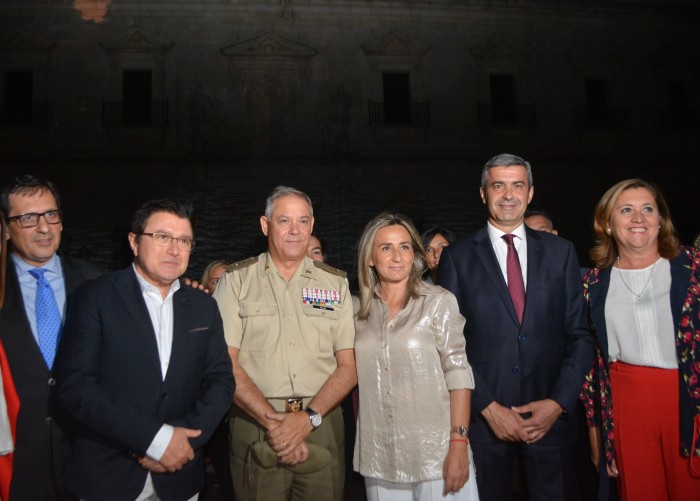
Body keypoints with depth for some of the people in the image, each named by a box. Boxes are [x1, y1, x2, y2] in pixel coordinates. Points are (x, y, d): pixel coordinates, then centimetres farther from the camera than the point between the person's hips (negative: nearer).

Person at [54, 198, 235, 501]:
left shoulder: (203, 306, 5)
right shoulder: (94, 297, -7)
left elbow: (221, 380, 2)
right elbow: (75, 385, -14)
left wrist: (183, 438, -13)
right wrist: (154, 438, -19)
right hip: (105, 475, -3)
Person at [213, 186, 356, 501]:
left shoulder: (335, 283, 6)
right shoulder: (237, 280, 1)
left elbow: (349, 366, 2)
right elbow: (225, 362, -5)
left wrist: (308, 419, -12)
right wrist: (273, 421, -13)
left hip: (320, 425, 2)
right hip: (255, 425, -1)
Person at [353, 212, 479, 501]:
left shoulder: (439, 301, -7)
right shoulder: (358, 309, 4)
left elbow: (458, 372, -10)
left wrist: (459, 444, -15)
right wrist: (359, 437, 11)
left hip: (435, 451, -3)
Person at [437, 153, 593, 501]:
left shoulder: (560, 252, 6)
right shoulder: (458, 257, 0)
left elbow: (579, 335, 4)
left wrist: (559, 402, -7)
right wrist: (488, 407, -10)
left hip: (552, 417, 2)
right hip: (482, 417, -1)